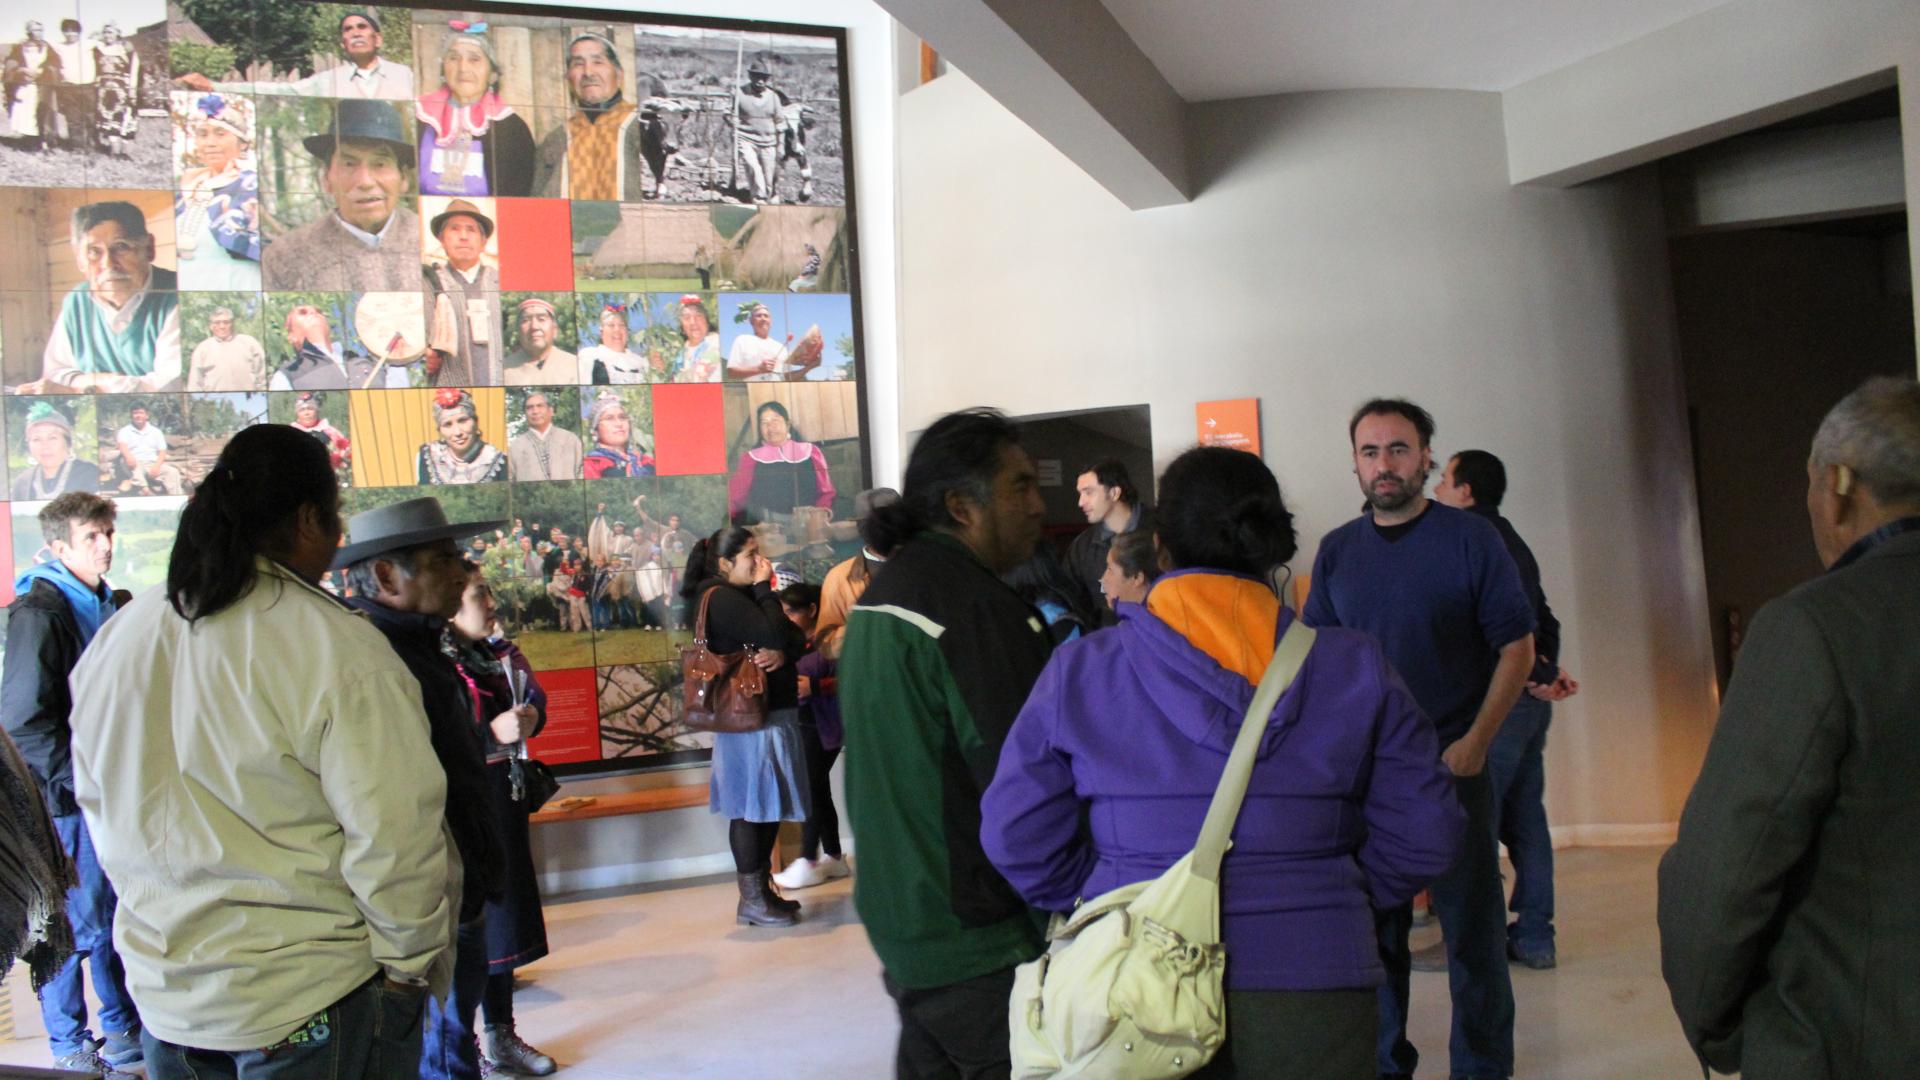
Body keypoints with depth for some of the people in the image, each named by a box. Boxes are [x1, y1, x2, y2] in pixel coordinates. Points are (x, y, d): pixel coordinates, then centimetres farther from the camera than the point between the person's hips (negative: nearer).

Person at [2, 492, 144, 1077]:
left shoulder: (107, 605, 12)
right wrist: (78, 779, -18)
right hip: (66, 798, -8)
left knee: (117, 913, 16)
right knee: (76, 923, 2)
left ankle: (125, 1029, 30)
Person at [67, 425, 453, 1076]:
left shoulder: (114, 640, 1)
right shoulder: (339, 653, -22)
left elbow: (98, 803, 11)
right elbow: (392, 837, -22)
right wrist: (412, 966, -7)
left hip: (162, 991, 7)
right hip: (310, 1000, -6)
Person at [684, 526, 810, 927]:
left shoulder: (743, 594, 17)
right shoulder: (721, 597, -12)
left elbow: (797, 639, 11)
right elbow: (772, 634, -23)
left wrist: (783, 653, -11)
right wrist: (764, 588, -11)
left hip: (770, 712, 10)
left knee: (768, 806, 13)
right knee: (751, 808, -5)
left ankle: (762, 890, 22)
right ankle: (751, 901, 1)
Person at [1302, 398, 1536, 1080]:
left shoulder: (1471, 539, -3)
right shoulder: (1337, 551, 7)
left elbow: (1517, 647, -4)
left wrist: (1475, 741, -13)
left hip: (1453, 764, -3)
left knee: (1471, 922, 5)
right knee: (1375, 926, 11)